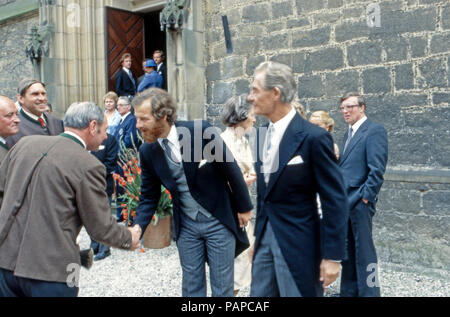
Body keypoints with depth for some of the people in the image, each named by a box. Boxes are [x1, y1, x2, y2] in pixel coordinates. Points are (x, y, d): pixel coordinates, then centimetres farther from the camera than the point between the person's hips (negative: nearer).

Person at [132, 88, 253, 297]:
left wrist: (244, 207, -3)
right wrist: (138, 227, -14)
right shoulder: (147, 152, -7)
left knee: (222, 286, 9)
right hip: (186, 225, 4)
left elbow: (231, 168, -10)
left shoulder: (202, 131, -21)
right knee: (191, 286, 14)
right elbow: (148, 197, 2)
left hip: (219, 220, -3)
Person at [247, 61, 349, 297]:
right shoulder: (262, 135, 7)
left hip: (299, 244, -7)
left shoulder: (313, 137, -16)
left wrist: (332, 256, -14)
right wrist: (257, 236, 16)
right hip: (265, 238, 7)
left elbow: (335, 201, -14)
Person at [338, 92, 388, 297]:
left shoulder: (375, 130, -8)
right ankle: (349, 291, 27)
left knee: (363, 250, -2)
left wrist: (365, 197, -16)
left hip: (359, 201, -9)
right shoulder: (349, 133, 19)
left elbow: (377, 169, -15)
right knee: (347, 249, 15)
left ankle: (368, 292, 9)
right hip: (344, 201, 9)